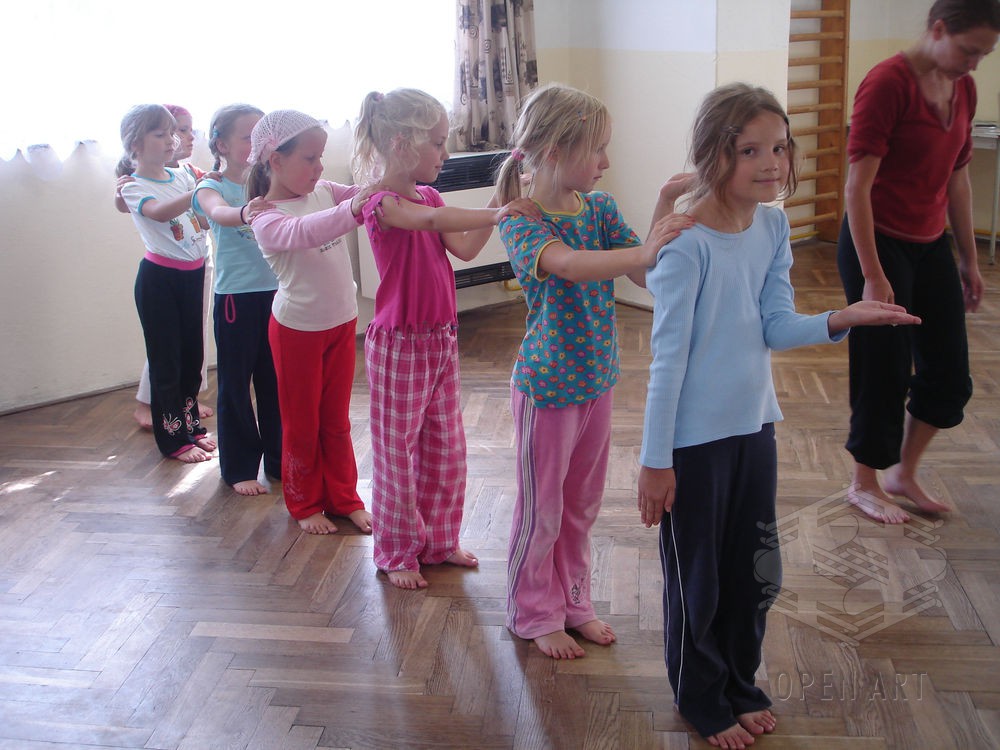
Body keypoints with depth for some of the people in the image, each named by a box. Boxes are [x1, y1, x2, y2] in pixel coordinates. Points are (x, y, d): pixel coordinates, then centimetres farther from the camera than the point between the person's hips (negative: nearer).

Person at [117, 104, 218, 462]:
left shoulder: (182, 176, 7)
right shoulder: (134, 187, -10)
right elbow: (159, 212, -31)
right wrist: (200, 192, -44)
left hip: (193, 274, 6)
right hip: (159, 277, -6)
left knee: (192, 351, 15)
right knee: (165, 356, 2)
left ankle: (190, 422, 31)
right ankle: (173, 438, 13)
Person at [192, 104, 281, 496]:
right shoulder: (212, 186, -7)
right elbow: (218, 211, -30)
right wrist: (244, 213, -50)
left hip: (276, 293, 4)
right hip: (236, 297, -4)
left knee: (275, 380, 14)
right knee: (235, 384, 7)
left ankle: (279, 459, 28)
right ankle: (239, 468, 19)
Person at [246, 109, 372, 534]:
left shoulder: (324, 192, -1)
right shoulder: (267, 219, -22)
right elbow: (305, 232, -42)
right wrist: (355, 208, -57)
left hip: (341, 323, 5)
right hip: (298, 330, -5)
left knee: (337, 421, 18)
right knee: (302, 424, 12)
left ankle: (343, 499, 32)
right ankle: (304, 504, 30)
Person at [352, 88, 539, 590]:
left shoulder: (428, 196, 10)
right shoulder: (382, 201, -16)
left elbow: (465, 248, 0)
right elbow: (431, 220, -37)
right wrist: (494, 214, -41)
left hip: (441, 339, 8)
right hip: (399, 342, -8)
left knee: (445, 446, 15)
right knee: (397, 449, 5)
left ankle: (438, 540, 32)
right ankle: (397, 553, 21)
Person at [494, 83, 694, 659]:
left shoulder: (600, 207, 0)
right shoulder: (521, 221, -19)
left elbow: (650, 275, -8)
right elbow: (569, 264, -40)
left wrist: (665, 213, -23)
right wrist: (642, 252, -53)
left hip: (597, 378, 6)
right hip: (548, 385, -6)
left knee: (583, 502, 20)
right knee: (542, 507, 9)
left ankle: (573, 600, 39)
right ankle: (534, 613, 29)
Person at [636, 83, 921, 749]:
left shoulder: (773, 227, 1)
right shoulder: (687, 244, -21)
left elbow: (775, 328, 2)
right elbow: (669, 357, -19)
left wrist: (842, 319, -16)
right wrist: (656, 460, -16)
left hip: (755, 426, 7)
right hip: (695, 438, -7)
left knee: (756, 570, 19)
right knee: (698, 579, 11)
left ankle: (740, 684, 43)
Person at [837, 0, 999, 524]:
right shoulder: (888, 83, -17)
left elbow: (957, 180, 15)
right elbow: (858, 186, -19)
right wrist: (872, 276, -21)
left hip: (930, 247, 8)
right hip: (879, 245, -8)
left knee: (949, 375, 11)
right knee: (884, 374, 3)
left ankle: (903, 474, 31)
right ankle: (864, 485, 24)